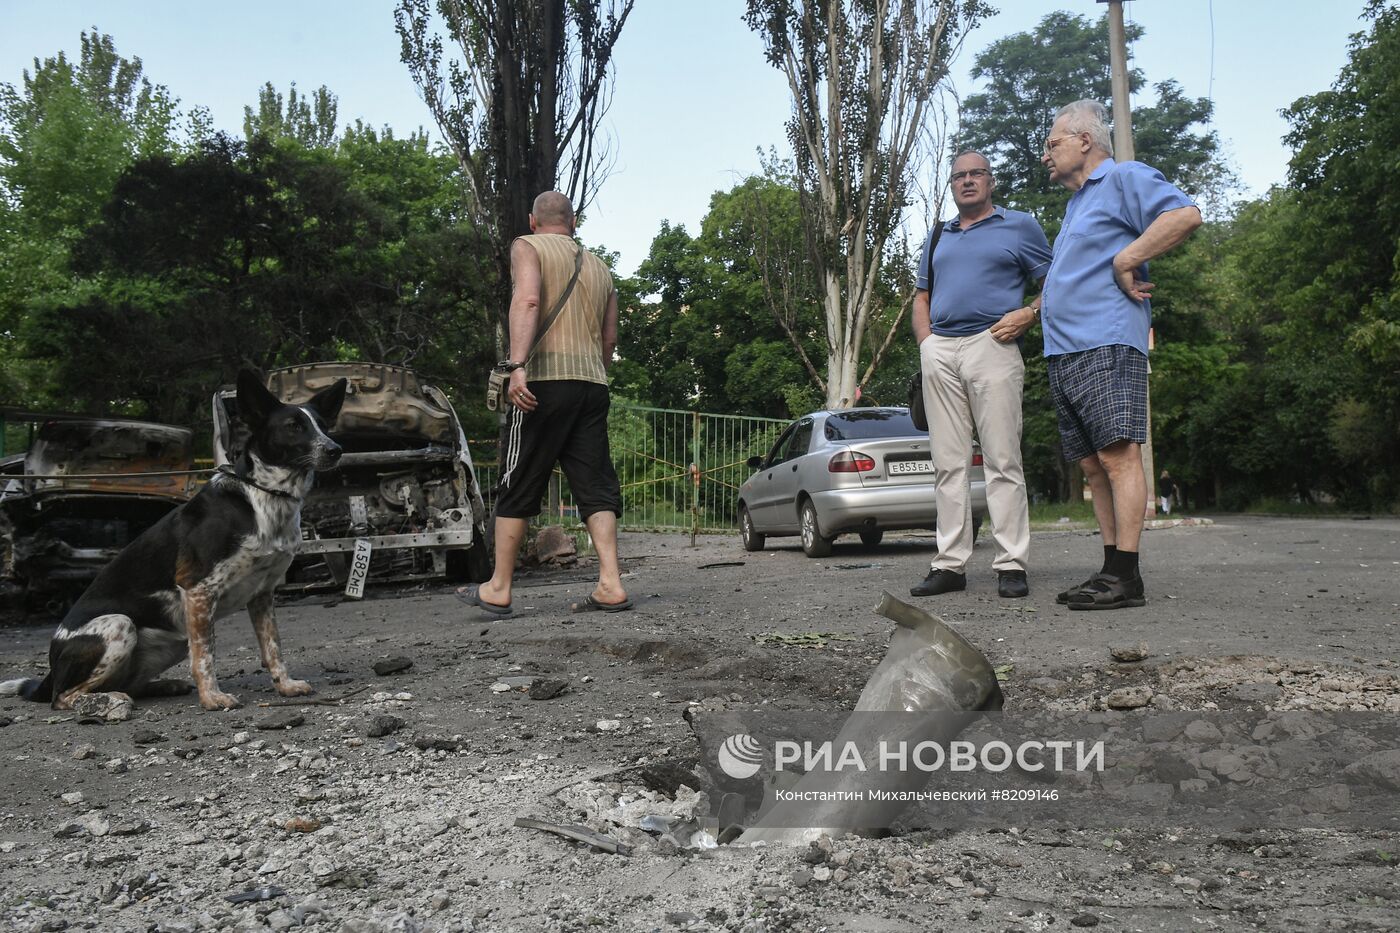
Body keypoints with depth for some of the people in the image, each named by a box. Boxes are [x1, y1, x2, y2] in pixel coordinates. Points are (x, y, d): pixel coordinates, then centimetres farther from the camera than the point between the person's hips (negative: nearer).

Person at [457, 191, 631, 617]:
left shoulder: (528, 246, 6)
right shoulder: (599, 266, 24)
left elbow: (528, 299, -14)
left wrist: (517, 365, -23)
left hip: (546, 377, -5)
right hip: (593, 383, 5)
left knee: (517, 486, 2)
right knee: (596, 486, 4)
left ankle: (498, 589, 9)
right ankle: (610, 585, -5)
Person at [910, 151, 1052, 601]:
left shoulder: (1020, 226, 11)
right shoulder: (938, 237, 25)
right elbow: (921, 296, 25)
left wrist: (1028, 314, -11)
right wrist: (926, 342, 8)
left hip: (991, 346, -4)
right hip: (939, 351, 5)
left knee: (1002, 459, -7)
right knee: (948, 463, 3)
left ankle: (1012, 564, -4)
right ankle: (950, 564, 6)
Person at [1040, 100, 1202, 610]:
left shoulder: (1124, 177, 2)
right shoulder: (1075, 204, 29)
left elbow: (1185, 214, -16)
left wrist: (1125, 261, -14)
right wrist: (1030, 312, 24)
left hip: (1105, 344, -9)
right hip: (1063, 355, 10)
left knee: (1118, 455, -13)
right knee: (1094, 465, 6)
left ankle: (1126, 577, -14)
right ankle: (1111, 570, 8)